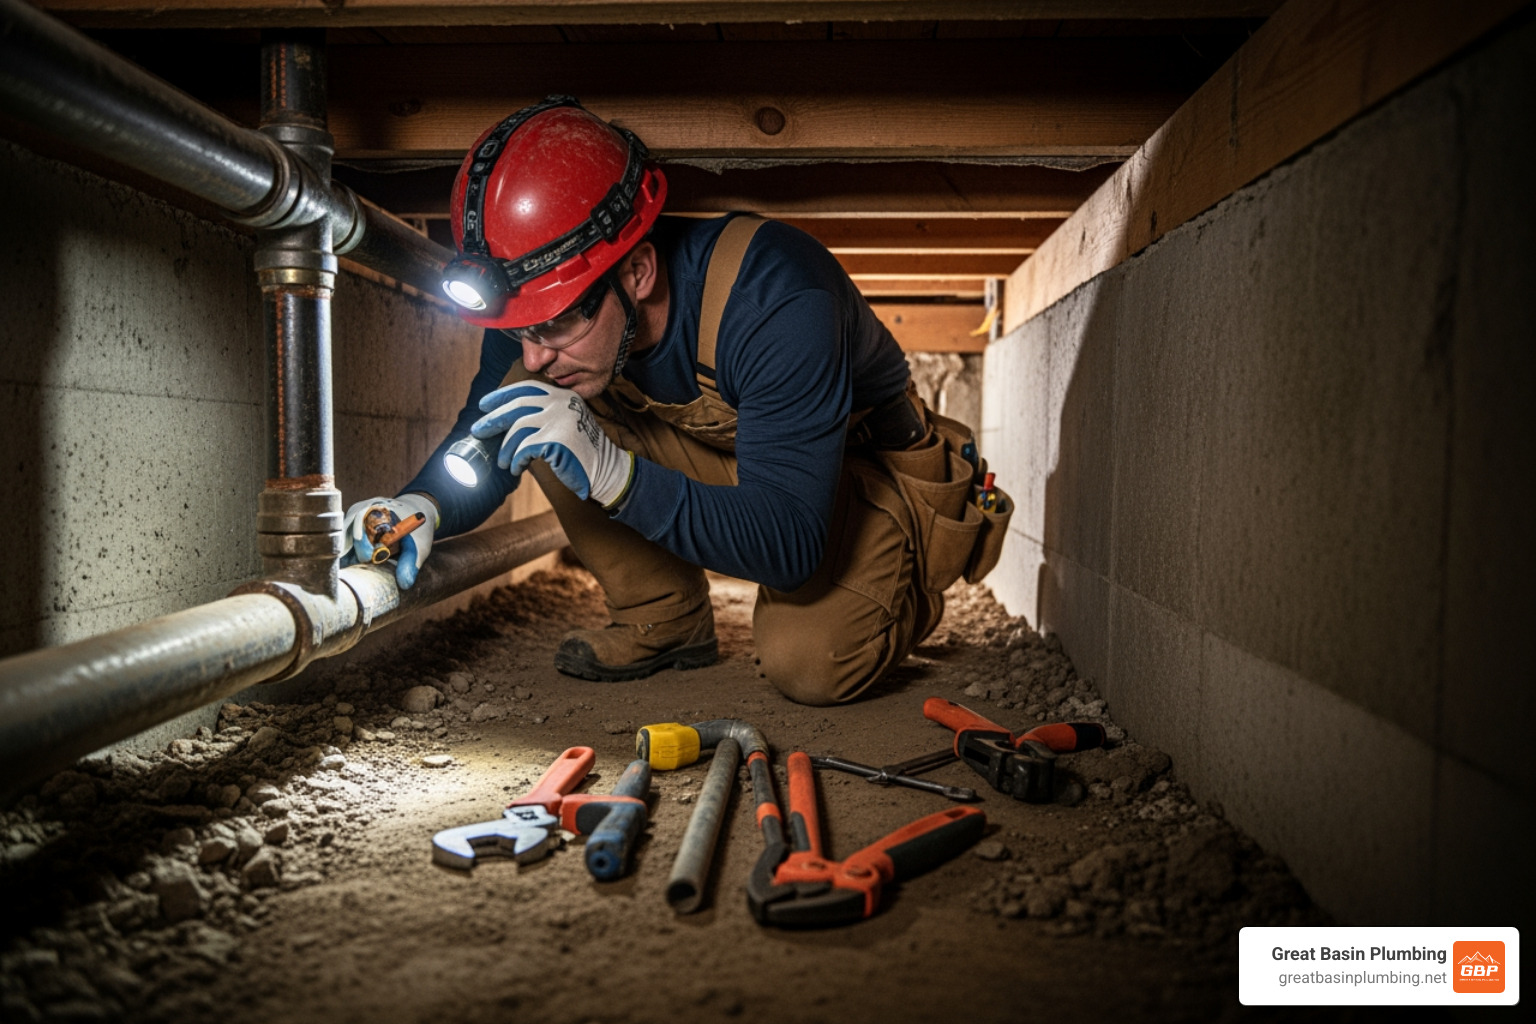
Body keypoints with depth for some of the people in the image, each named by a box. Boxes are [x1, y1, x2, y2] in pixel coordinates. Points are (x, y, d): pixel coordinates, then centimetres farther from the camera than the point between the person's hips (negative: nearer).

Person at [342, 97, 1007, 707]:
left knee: (808, 664, -30)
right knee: (532, 407, -17)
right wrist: (422, 507, -29)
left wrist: (615, 474, -52)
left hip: (862, 473, -5)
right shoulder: (541, 302, -19)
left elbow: (790, 546, -40)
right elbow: (478, 450, -5)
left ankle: (898, 590, 7)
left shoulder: (776, 301, -37)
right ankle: (665, 622, -2)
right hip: (723, 456, 5)